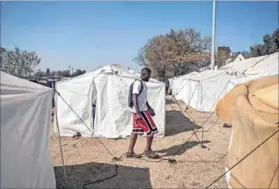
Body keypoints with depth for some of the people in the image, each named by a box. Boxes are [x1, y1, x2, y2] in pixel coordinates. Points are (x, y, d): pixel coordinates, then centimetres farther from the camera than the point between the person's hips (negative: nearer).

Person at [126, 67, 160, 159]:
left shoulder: (143, 84, 16)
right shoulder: (138, 83, -14)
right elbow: (134, 98, -20)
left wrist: (150, 108, 20)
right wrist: (138, 113, -23)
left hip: (143, 110, 9)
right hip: (140, 111, -9)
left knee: (136, 131, 11)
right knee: (151, 130, -2)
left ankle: (130, 151, 17)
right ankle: (148, 151, 11)